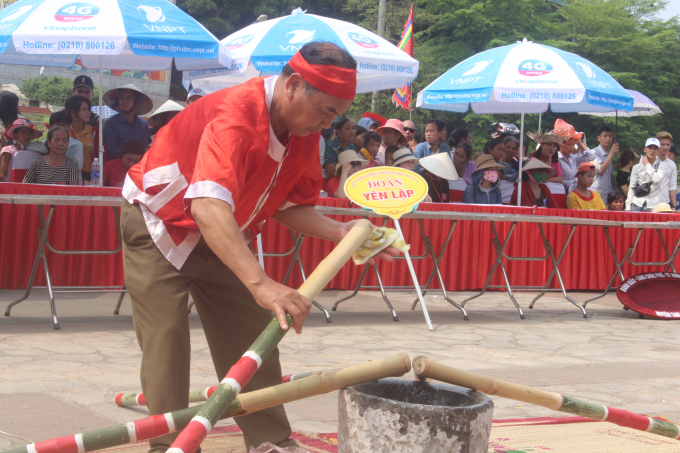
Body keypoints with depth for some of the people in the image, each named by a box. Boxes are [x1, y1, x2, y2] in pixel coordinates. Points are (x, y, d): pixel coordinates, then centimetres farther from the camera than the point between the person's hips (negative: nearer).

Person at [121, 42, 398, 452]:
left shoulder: (306, 131, -10)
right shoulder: (235, 114, -36)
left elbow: (290, 205, 0)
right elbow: (207, 206, -50)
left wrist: (341, 232, -19)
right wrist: (260, 282, -60)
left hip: (223, 238, 7)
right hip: (159, 223, -7)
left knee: (253, 338, 5)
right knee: (166, 342, -12)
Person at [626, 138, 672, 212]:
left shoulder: (663, 166, 5)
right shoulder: (637, 168, 12)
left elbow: (657, 179, -14)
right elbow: (631, 188, 11)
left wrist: (647, 164, -2)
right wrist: (628, 207, 4)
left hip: (654, 206, -2)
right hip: (638, 204, 3)